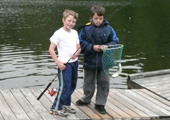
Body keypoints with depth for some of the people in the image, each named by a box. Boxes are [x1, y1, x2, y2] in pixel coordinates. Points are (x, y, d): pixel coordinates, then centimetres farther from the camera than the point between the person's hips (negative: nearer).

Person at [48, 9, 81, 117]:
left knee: (72, 85, 14)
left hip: (74, 62, 7)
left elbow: (79, 47, 15)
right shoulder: (59, 33, -11)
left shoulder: (75, 33, 9)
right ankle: (55, 108, 4)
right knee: (64, 86, -8)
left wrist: (76, 54, -9)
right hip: (64, 64, -7)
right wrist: (58, 63, -17)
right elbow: (51, 49, -12)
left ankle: (66, 104, 31)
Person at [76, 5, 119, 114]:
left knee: (104, 83, 6)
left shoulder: (108, 29, -4)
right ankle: (86, 99, 42)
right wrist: (92, 47, -18)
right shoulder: (86, 28, -7)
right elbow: (81, 44, -6)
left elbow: (115, 41, 2)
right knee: (89, 83, 17)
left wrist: (107, 46, -17)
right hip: (90, 61, 0)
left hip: (104, 62, 0)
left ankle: (100, 104, 21)